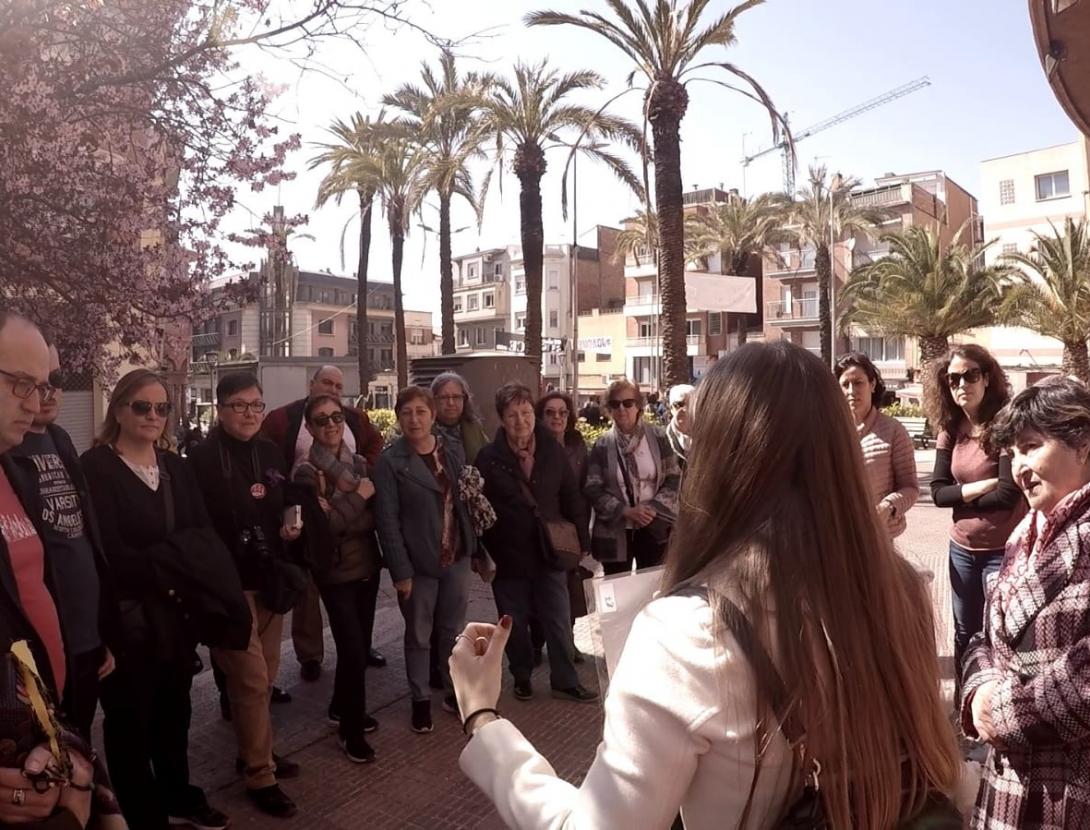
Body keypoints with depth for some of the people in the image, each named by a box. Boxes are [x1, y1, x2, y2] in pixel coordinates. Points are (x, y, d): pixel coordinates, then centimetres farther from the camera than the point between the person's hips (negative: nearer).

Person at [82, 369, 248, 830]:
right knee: (130, 718, 9)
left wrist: (185, 574, -14)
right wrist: (164, 571, -14)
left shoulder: (175, 466, 10)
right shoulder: (96, 467, -10)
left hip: (178, 612, 6)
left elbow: (203, 536, 4)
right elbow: (108, 551, -17)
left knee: (174, 710, 18)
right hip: (128, 616, -6)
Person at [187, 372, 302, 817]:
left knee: (266, 675, 16)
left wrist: (291, 526, 0)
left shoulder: (270, 453, 7)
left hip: (268, 579, 6)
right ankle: (260, 775, 12)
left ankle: (254, 751, 35)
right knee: (250, 680, -2)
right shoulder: (202, 458, -12)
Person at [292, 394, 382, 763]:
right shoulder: (306, 472, -10)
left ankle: (341, 708, 36)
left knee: (361, 645, 13)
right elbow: (326, 525, -21)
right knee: (353, 649, -4)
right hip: (335, 572, -5)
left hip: (367, 565, 5)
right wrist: (360, 495, -16)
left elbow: (373, 517, 0)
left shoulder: (359, 463, 3)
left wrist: (339, 510, -15)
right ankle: (351, 729, 16)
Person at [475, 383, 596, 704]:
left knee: (559, 621, 9)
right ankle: (522, 676, 35)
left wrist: (582, 541, 4)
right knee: (515, 623, 14)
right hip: (509, 554, -1)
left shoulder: (553, 451, 0)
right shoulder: (488, 458, -9)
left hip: (549, 551, 2)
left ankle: (565, 681, 26)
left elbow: (572, 497, 5)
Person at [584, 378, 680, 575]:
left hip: (654, 528, 0)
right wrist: (625, 510, -16)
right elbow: (592, 490, -4)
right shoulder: (602, 445, -1)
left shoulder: (656, 436, -1)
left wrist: (654, 508, -14)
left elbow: (674, 478, 0)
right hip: (615, 532, 0)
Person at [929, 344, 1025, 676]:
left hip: (1002, 551, -6)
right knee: (964, 636, 18)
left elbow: (1009, 495, -19)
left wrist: (961, 498, -6)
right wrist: (982, 487, -15)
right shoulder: (950, 430, 2)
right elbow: (937, 492, -3)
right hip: (962, 549, 6)